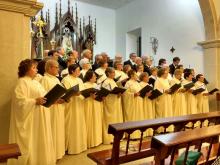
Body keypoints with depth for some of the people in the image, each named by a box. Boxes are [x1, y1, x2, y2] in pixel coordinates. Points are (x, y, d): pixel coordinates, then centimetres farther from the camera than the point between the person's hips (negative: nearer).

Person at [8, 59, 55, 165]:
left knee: (40, 141, 16)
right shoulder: (22, 82, -11)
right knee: (31, 143, 2)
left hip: (40, 118, 9)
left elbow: (43, 96, 17)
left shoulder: (35, 82, 16)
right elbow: (19, 100, -21)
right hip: (30, 119, -9)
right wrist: (35, 101, -28)